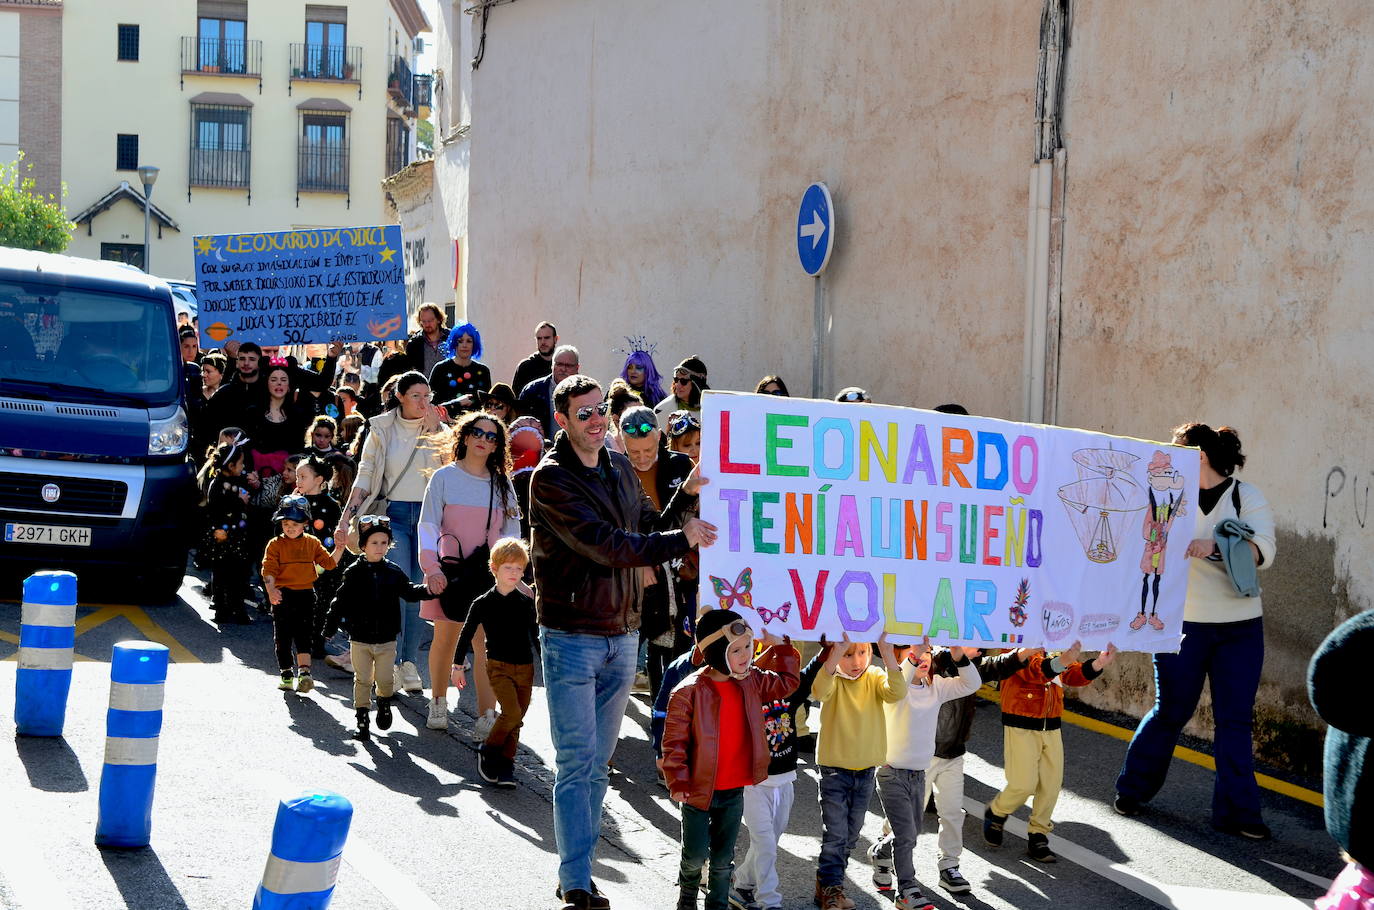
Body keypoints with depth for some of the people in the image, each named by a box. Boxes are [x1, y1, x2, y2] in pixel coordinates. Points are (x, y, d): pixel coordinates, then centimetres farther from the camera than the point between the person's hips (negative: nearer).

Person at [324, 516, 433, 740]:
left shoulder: (393, 571, 0)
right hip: (360, 639, -1)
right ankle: (362, 717, 17)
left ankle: (384, 703, 33)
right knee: (363, 680, 5)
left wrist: (426, 590, -17)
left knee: (385, 679, 3)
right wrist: (330, 627, 0)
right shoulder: (354, 572, -5)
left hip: (386, 639, 1)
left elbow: (408, 591, 3)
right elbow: (340, 601, -1)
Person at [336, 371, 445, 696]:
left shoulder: (436, 429, 6)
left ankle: (409, 663, 11)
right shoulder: (381, 429, 3)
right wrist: (346, 517, -3)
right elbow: (365, 475, 5)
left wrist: (432, 431, -11)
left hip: (427, 515, 2)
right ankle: (391, 663, -6)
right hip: (393, 513, -2)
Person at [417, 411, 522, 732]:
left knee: (488, 644, -8)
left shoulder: (502, 483, 11)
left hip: (490, 573, 1)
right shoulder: (444, 477, 2)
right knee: (445, 638, 6)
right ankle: (438, 703, 26)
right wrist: (432, 568, -13)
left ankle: (488, 715, -11)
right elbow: (428, 526, -1)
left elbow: (511, 531, 12)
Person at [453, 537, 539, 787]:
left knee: (516, 720, 3)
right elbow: (466, 634, 7)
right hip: (498, 666, -3)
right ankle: (487, 754, -1)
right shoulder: (483, 603, -3)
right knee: (512, 712, -19)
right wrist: (458, 665, 8)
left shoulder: (526, 602, 5)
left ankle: (505, 766, 11)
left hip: (525, 668, 3)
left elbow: (535, 636, 14)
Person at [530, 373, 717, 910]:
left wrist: (685, 494, 4)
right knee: (577, 762, -4)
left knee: (598, 762, 12)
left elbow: (645, 529, 19)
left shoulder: (620, 468, 10)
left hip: (622, 633, 7)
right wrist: (682, 541, -20)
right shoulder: (551, 478, -13)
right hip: (572, 637, -7)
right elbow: (603, 544, -22)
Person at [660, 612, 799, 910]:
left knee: (723, 857, 13)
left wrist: (780, 646, 8)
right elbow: (674, 740, -13)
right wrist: (678, 781, -16)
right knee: (696, 855, 4)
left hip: (734, 791, 4)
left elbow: (786, 683, 17)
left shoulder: (751, 682, 0)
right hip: (698, 790, -4)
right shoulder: (689, 692, -18)